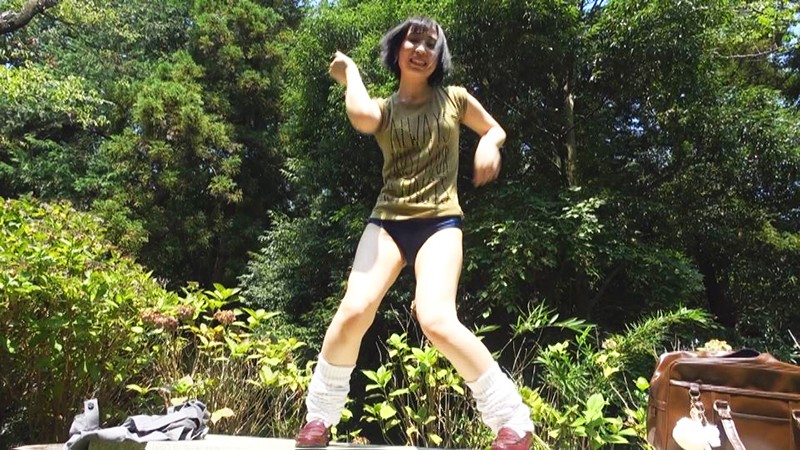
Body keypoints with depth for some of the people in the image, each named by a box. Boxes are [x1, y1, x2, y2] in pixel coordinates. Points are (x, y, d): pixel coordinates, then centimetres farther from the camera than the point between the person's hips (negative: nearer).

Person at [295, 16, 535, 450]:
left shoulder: (454, 99, 12)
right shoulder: (384, 109, 10)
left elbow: (495, 129, 25)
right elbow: (360, 116, -16)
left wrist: (489, 144, 1)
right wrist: (349, 71, 2)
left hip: (439, 221, -1)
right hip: (388, 219, 2)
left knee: (436, 320, -26)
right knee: (353, 311, -20)